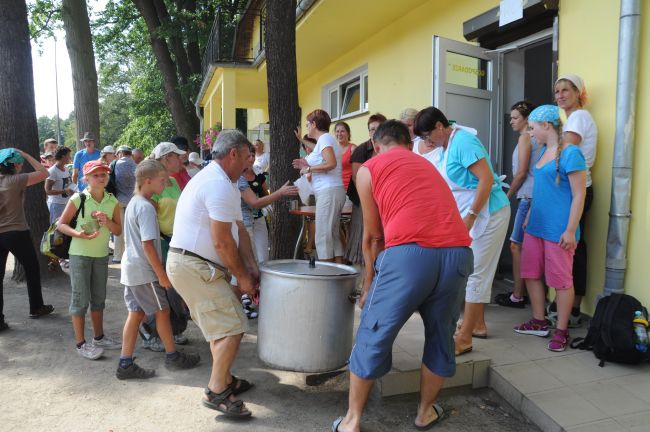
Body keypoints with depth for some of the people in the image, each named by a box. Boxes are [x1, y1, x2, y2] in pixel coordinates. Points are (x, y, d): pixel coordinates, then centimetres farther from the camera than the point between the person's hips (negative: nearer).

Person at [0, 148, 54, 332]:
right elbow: (44, 173, -8)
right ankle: (36, 308, 28)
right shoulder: (16, 180, -14)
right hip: (16, 234, -5)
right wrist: (26, 155, -4)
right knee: (32, 270, 15)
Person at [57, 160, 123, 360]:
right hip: (80, 254, -5)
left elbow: (118, 231, 1)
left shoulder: (112, 201, -1)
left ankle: (99, 337, 28)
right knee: (80, 298, 0)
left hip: (102, 254, 5)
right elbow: (61, 224, -7)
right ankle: (81, 343, 10)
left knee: (99, 297, 15)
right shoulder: (78, 199, -12)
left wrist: (107, 221, -18)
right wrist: (79, 234, -24)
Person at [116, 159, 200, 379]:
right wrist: (162, 275, -18)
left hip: (131, 267, 9)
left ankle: (125, 363, 13)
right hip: (144, 270, -9)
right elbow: (148, 245, -22)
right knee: (162, 311, 5)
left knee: (136, 313, 10)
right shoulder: (146, 207, -19)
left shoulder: (133, 202, 10)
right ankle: (173, 357, 19)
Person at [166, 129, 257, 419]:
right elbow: (222, 242, -22)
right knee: (232, 327, -8)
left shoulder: (220, 181, 15)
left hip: (193, 265, 11)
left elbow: (239, 229, 12)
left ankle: (224, 380, 31)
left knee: (220, 326, 20)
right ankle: (216, 392, 3)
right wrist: (242, 276, -10)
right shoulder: (219, 184, -20)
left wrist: (250, 266, 5)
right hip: (195, 267, -11)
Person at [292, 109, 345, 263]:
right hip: (333, 191, 10)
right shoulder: (328, 139, 22)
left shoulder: (324, 138, -6)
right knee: (334, 235, 11)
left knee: (323, 237, -8)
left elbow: (331, 163, -21)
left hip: (328, 191, -10)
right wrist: (308, 165, 12)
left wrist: (309, 169, -10)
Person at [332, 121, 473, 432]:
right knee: (440, 337, 23)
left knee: (373, 337, 12)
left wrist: (368, 284, 34)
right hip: (458, 252, 5)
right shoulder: (427, 165, 33)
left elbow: (373, 236, 20)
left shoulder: (368, 169, 18)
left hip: (410, 253, -5)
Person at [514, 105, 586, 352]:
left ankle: (561, 331, 16)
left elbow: (579, 195, -14)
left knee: (560, 280, 2)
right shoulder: (544, 150, 12)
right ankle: (539, 322, 26)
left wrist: (570, 231, -17)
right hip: (536, 226, 9)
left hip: (558, 229, -8)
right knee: (531, 273, 13)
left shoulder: (570, 153, -13)